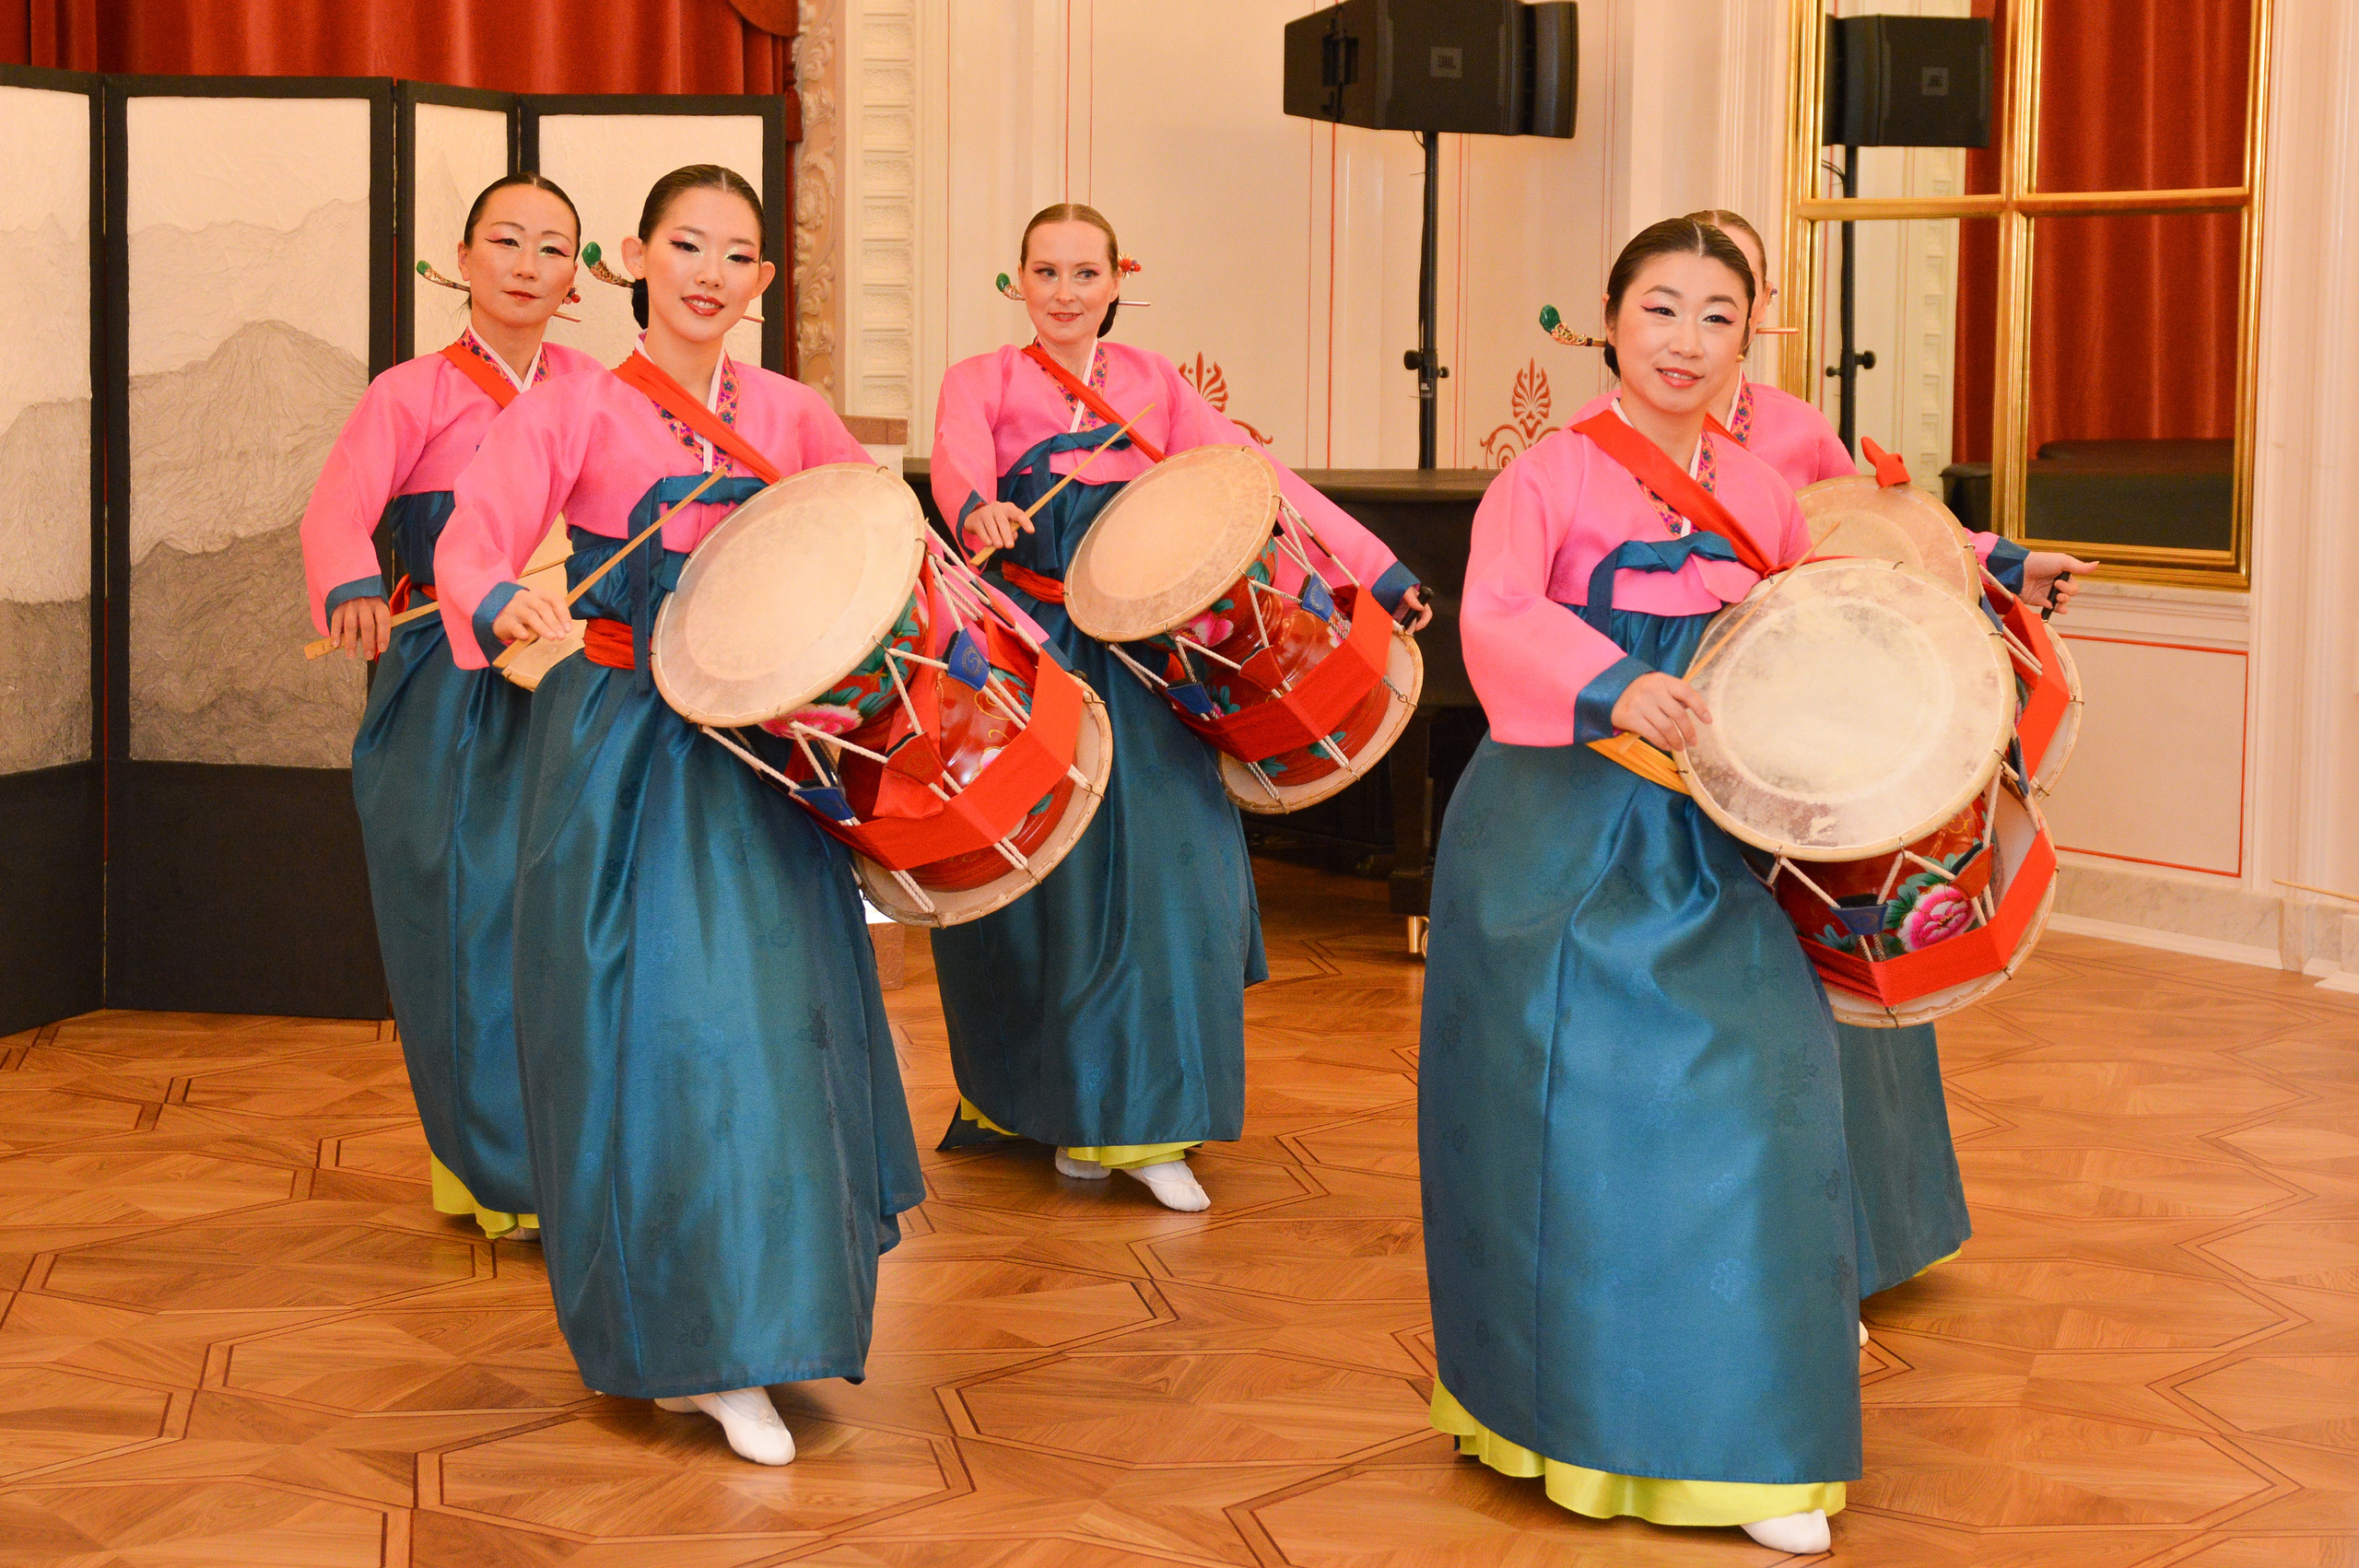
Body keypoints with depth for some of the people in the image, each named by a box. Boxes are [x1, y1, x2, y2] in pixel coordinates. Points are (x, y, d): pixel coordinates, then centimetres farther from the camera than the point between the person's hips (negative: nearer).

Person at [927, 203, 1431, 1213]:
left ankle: (1137, 1121, 4)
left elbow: (1255, 474, -1)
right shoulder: (983, 382, 3)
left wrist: (1372, 566, -11)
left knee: (1165, 861, -6)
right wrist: (978, 512, -43)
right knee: (1034, 872, 1)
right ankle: (1035, 1096, 19)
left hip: (1135, 659, 2)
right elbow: (957, 462, -19)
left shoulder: (1153, 386, 9)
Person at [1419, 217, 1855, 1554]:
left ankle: (1747, 1445, 5)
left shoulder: (1761, 494, 11)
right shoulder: (1551, 475, -3)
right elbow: (1495, 620, -20)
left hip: (1711, 842, 3)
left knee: (1742, 1104, -4)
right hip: (1559, 839, -3)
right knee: (1566, 1107, -1)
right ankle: (1560, 1405, 17)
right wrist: (1612, 689, -36)